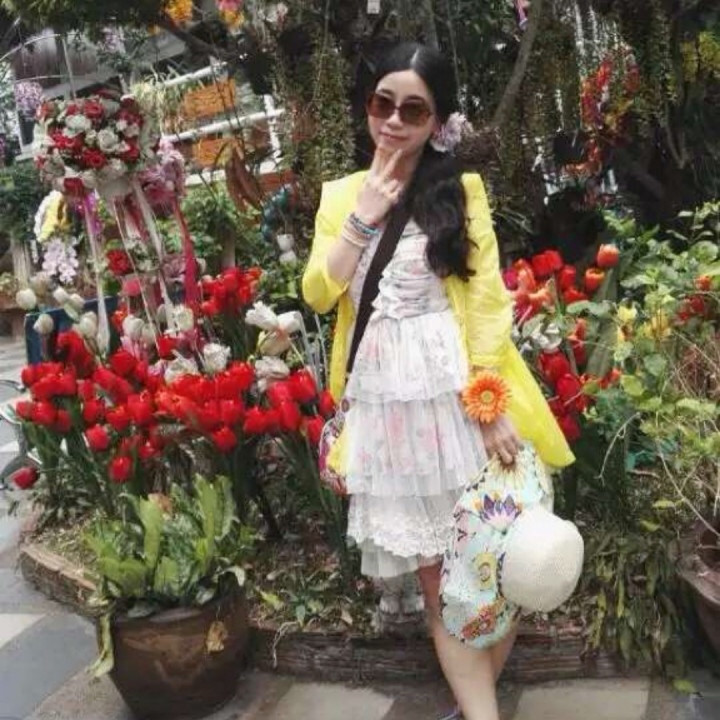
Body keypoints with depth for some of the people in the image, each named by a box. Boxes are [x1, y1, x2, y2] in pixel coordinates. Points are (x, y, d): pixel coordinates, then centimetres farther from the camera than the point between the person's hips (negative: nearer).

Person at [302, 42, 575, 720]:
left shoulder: (461, 190, 2)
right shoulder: (341, 193, 11)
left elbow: (488, 302, -5)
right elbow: (318, 293, 2)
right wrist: (362, 219, -8)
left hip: (455, 396, -2)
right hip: (382, 404, 2)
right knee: (438, 579, 7)